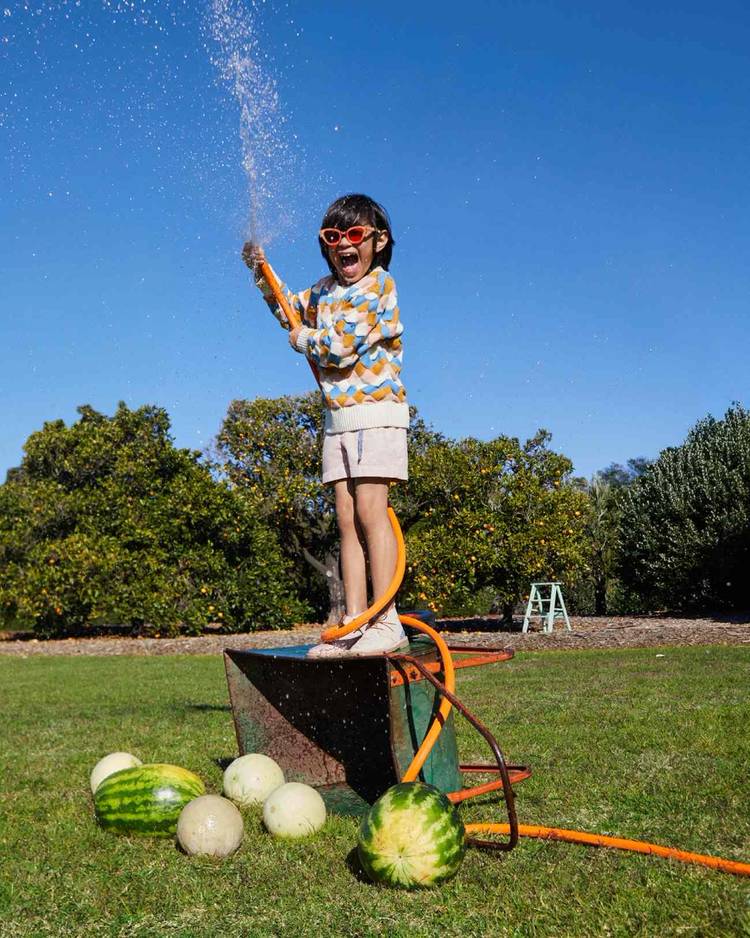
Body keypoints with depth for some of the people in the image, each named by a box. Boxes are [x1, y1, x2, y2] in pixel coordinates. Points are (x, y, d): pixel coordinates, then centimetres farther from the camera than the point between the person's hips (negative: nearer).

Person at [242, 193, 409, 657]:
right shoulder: (326, 289, 16)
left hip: (376, 413, -8)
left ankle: (387, 623, -15)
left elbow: (340, 347, -16)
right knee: (348, 521, 2)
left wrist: (302, 338, 4)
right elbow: (290, 309, 36)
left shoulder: (378, 284, -8)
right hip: (339, 420, 8)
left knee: (370, 511, -16)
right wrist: (262, 271, 20)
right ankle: (354, 625, 2)